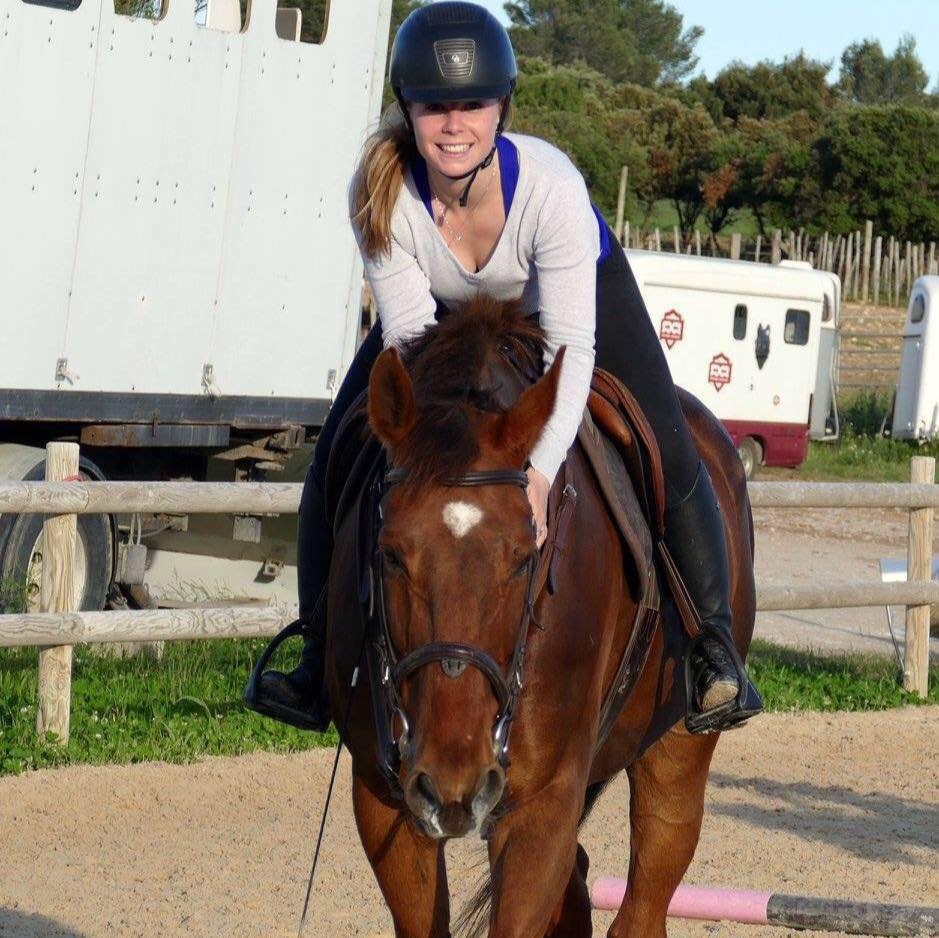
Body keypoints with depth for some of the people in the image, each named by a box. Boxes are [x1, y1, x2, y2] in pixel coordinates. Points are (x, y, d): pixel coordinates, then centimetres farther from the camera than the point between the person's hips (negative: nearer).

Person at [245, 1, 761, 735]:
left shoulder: (551, 185, -41)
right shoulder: (381, 191, -34)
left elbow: (570, 347, -41)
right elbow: (410, 330, -28)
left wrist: (539, 473, -52)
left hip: (575, 288, -2)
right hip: (447, 308, 2)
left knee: (669, 461, -17)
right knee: (339, 455, -5)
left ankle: (714, 649, -3)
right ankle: (320, 658, 7)